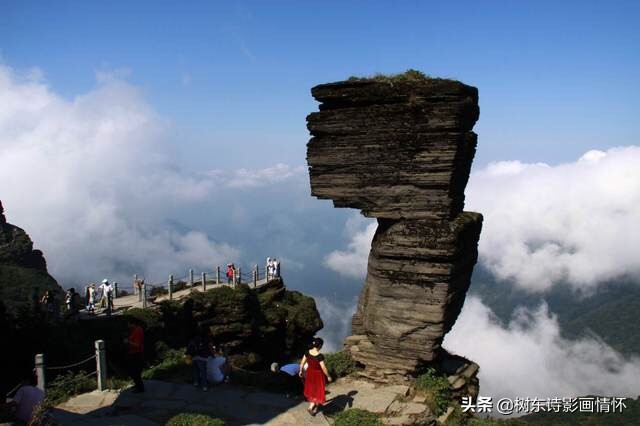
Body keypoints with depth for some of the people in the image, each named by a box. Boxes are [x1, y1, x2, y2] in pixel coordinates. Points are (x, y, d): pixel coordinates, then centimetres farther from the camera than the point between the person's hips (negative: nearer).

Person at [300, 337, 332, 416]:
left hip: (310, 374, 6)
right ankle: (310, 407, 8)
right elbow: (323, 368, -25)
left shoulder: (308, 352, -14)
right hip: (318, 375, -6)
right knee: (318, 391, 15)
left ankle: (314, 405, 45)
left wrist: (301, 371, 13)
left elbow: (302, 362, -3)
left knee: (312, 390, 26)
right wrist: (328, 376, -10)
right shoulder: (320, 356, -31)